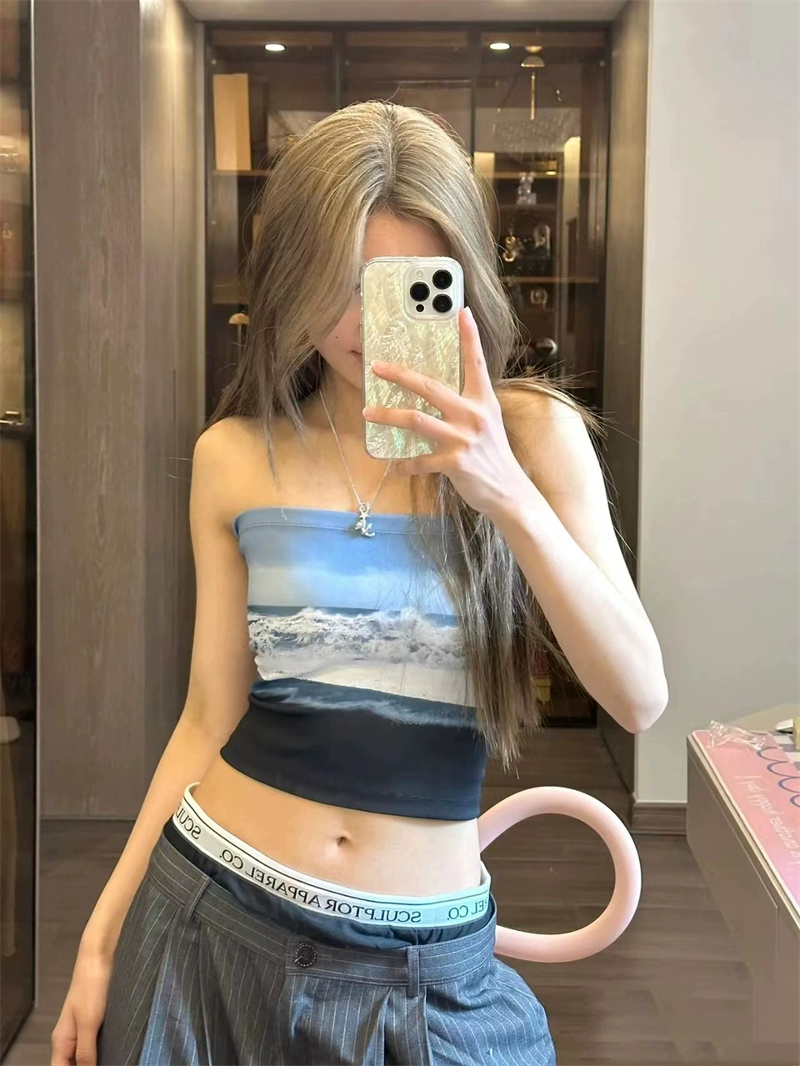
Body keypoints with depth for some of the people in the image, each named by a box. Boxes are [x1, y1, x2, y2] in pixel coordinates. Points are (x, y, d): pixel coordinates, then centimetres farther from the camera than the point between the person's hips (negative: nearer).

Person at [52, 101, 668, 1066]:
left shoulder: (532, 435, -6)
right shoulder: (236, 459, -3)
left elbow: (639, 697, -12)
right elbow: (212, 715, 3)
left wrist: (508, 493, -24)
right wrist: (103, 931, 3)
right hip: (213, 912, 1)